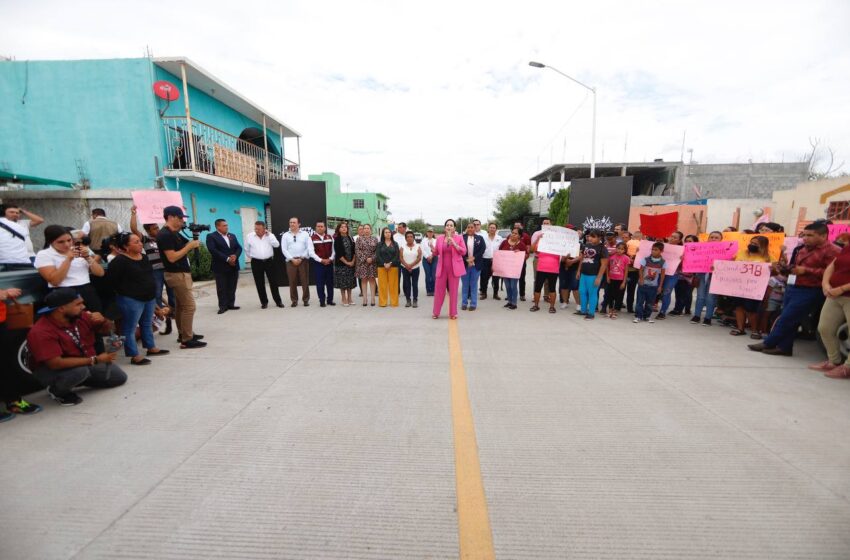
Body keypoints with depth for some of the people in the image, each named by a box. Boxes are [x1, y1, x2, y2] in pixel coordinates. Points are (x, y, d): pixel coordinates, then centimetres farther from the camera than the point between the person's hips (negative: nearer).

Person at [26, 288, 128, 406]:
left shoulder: (80, 316, -12)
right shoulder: (41, 332, -29)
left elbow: (106, 329, 5)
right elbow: (56, 363, -35)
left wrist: (103, 321, -20)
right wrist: (95, 360, -33)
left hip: (87, 363, 6)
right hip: (52, 370, -6)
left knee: (119, 377, 5)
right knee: (80, 371, -37)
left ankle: (73, 381, 16)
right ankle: (57, 390, -4)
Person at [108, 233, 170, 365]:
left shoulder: (143, 257, 8)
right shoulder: (119, 261, -16)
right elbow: (113, 281, -16)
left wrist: (151, 291, 14)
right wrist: (127, 292, -9)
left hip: (149, 297, 8)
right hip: (131, 300, -8)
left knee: (147, 324, 19)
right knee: (130, 328, 0)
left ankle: (151, 348, 31)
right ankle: (135, 356, 5)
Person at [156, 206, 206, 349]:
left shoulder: (174, 234, 12)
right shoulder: (164, 235, -17)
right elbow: (172, 257, -23)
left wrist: (194, 242, -2)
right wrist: (190, 246, -19)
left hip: (181, 273, 10)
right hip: (177, 275, -10)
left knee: (180, 306, 15)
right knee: (189, 306, -9)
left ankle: (183, 334, 25)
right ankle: (187, 340, -5)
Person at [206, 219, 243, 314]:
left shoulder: (232, 236, 16)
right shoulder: (211, 236, -4)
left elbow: (239, 247, 10)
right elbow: (213, 250, -15)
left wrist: (235, 256, -11)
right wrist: (227, 259, -18)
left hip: (233, 265, 5)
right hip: (221, 267, -5)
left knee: (232, 287, 8)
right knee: (222, 288, 0)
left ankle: (231, 304, 16)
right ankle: (223, 306, 7)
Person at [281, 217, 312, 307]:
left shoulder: (305, 234, 6)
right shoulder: (285, 235, 8)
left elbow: (309, 247, -1)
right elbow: (284, 249, 2)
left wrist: (301, 258, -8)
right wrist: (292, 259, -9)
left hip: (303, 260, -1)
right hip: (290, 261, 1)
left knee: (305, 281, 1)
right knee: (292, 282, 3)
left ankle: (306, 299, 10)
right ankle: (294, 300, 12)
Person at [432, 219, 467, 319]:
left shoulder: (459, 238, -1)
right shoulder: (439, 238, 5)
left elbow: (464, 252, -6)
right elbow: (436, 253, 9)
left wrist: (454, 244, -17)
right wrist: (432, 249, -13)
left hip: (454, 268, -2)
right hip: (442, 267, 2)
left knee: (453, 290, 4)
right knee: (439, 289, 4)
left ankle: (453, 313, 14)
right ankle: (436, 312, 15)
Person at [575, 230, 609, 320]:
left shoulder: (602, 248, -9)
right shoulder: (585, 246, 9)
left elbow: (604, 264, -12)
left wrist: (599, 277, -16)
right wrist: (579, 271, 17)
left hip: (594, 275, -7)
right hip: (583, 274, 7)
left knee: (592, 293, 0)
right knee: (582, 292, 12)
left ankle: (591, 312, 10)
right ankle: (583, 310, 25)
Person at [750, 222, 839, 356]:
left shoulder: (831, 251, -11)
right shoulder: (803, 249, 15)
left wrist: (806, 270, -22)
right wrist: (786, 268, 7)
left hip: (809, 292, -9)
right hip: (792, 287, 9)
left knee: (785, 319, -5)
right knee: (789, 320, 11)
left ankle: (768, 343, 5)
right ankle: (784, 347, 18)